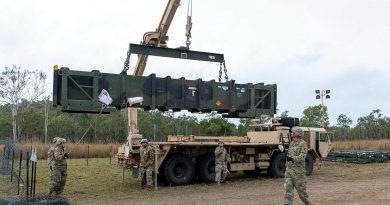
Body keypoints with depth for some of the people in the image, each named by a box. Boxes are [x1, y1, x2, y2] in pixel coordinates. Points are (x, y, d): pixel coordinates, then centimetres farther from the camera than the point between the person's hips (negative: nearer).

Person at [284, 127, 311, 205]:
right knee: (288, 188, 0)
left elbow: (302, 157, -21)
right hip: (289, 170, 6)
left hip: (298, 171, -6)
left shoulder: (303, 144, -11)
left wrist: (292, 158, -28)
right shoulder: (292, 143, 12)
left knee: (300, 188, 7)